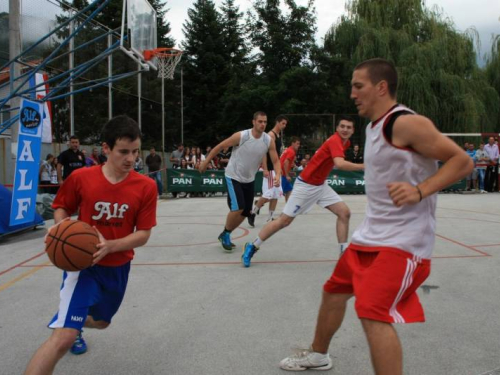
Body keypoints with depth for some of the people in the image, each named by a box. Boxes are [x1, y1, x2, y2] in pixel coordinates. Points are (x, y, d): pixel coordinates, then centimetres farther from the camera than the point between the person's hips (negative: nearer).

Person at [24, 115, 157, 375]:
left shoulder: (146, 187, -13)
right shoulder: (80, 178, -15)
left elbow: (143, 235, -11)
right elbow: (61, 209, 2)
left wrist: (109, 246, -27)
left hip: (118, 267, 4)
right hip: (83, 263, -3)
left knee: (101, 321, 27)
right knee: (63, 337, -21)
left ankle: (74, 326, 61)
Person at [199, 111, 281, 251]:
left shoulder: (268, 141, -10)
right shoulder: (241, 136, -22)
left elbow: (276, 161, -7)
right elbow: (220, 147, -11)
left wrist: (277, 175, -27)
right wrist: (205, 162, -6)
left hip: (249, 180, 6)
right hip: (234, 177, -6)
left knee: (245, 212, 10)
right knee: (238, 209, -19)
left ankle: (225, 235, 30)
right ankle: (225, 234, 6)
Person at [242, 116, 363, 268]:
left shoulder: (345, 143, 5)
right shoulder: (335, 141, -23)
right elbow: (340, 164, -43)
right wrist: (363, 166, -43)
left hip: (320, 185, 9)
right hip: (305, 185, -9)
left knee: (344, 212, -2)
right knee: (284, 220, -4)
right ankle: (252, 247, 10)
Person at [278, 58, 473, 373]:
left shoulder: (407, 123, -17)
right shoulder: (374, 126, 11)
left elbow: (463, 161, -17)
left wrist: (419, 191, -30)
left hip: (404, 241, -10)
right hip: (372, 234, 10)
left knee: (373, 314, -20)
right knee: (334, 292, 20)